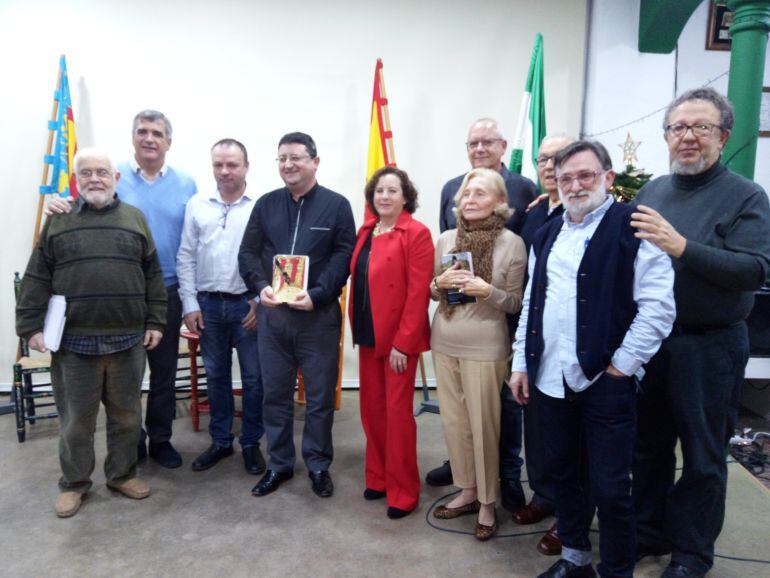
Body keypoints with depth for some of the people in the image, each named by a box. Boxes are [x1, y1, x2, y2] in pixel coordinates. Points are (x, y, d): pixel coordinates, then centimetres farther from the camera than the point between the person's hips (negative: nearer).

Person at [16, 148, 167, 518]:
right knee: (76, 417, 10)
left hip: (128, 339, 1)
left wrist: (155, 322, 2)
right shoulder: (58, 221, 4)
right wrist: (31, 326, -1)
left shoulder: (135, 219, 6)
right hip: (73, 340, -1)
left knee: (126, 414, 12)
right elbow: (37, 279, 4)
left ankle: (122, 474, 30)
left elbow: (153, 275, 6)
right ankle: (74, 482, 28)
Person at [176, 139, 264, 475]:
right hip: (208, 304, 3)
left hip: (248, 304, -3)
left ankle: (251, 442, 23)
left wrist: (262, 301, -9)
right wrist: (190, 304, 0)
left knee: (253, 377, 7)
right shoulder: (197, 205, 6)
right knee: (216, 376, 14)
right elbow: (186, 258, 6)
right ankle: (220, 441, 29)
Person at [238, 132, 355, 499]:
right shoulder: (266, 205, 8)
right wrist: (260, 287, -12)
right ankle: (279, 464, 29)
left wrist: (316, 295, -19)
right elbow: (248, 252, 7)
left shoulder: (336, 205, -1)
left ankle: (318, 465, 25)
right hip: (271, 314, 3)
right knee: (275, 393, 12)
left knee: (320, 395, 7)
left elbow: (344, 256, -7)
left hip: (319, 315, -3)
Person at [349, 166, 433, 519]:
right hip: (369, 336, 7)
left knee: (398, 413, 3)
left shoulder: (417, 234, -11)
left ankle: (403, 491, 19)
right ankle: (378, 477, 32)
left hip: (399, 339, -6)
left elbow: (418, 293, -16)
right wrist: (357, 329, 9)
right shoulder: (366, 232, 10)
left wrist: (402, 342, -18)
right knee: (372, 409, 14)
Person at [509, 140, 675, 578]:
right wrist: (522, 364, 13)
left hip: (605, 381, -6)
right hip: (550, 378, 6)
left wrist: (620, 366, -13)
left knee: (610, 488, 5)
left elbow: (658, 307, -12)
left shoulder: (635, 227, -7)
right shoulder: (548, 235, 13)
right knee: (563, 473, 18)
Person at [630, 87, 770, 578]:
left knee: (703, 455, 10)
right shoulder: (652, 191, 8)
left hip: (708, 347, -4)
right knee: (649, 445, 17)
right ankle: (649, 531, 36)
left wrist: (682, 247, -29)